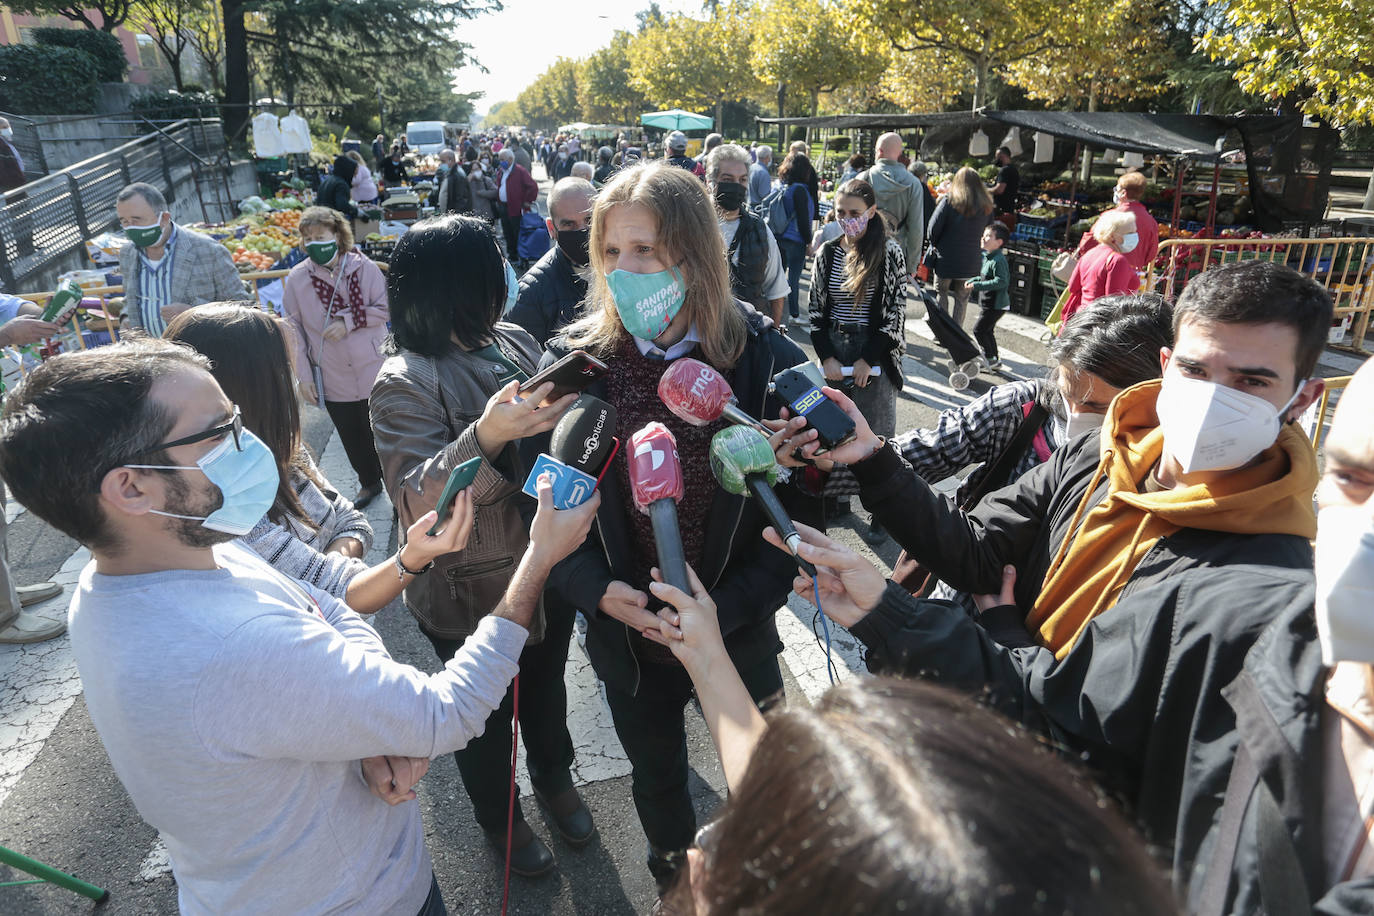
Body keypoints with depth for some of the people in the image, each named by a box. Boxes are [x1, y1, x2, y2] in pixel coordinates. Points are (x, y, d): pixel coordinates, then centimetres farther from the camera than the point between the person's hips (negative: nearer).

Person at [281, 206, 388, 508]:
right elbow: (294, 331, 0)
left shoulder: (363, 267, -8)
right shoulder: (296, 279, -4)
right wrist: (303, 375, -2)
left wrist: (348, 322, -17)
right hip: (333, 379, 2)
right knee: (352, 437, 15)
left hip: (373, 372, -2)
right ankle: (369, 482, 36)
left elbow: (385, 309, -5)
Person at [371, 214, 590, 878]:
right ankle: (496, 815, 48)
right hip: (472, 599, -5)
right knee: (487, 717, 20)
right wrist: (485, 438, -48)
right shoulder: (406, 383, -22)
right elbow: (418, 505, -33)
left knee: (546, 685, 28)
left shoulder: (515, 342, -4)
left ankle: (553, 775, 56)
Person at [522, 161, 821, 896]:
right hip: (625, 634, 1)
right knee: (656, 778, 26)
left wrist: (724, 606, -21)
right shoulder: (575, 361, -12)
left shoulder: (769, 361, -17)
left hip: (738, 632, -1)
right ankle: (675, 876, 59)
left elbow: (799, 510, -12)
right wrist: (597, 589, -20)